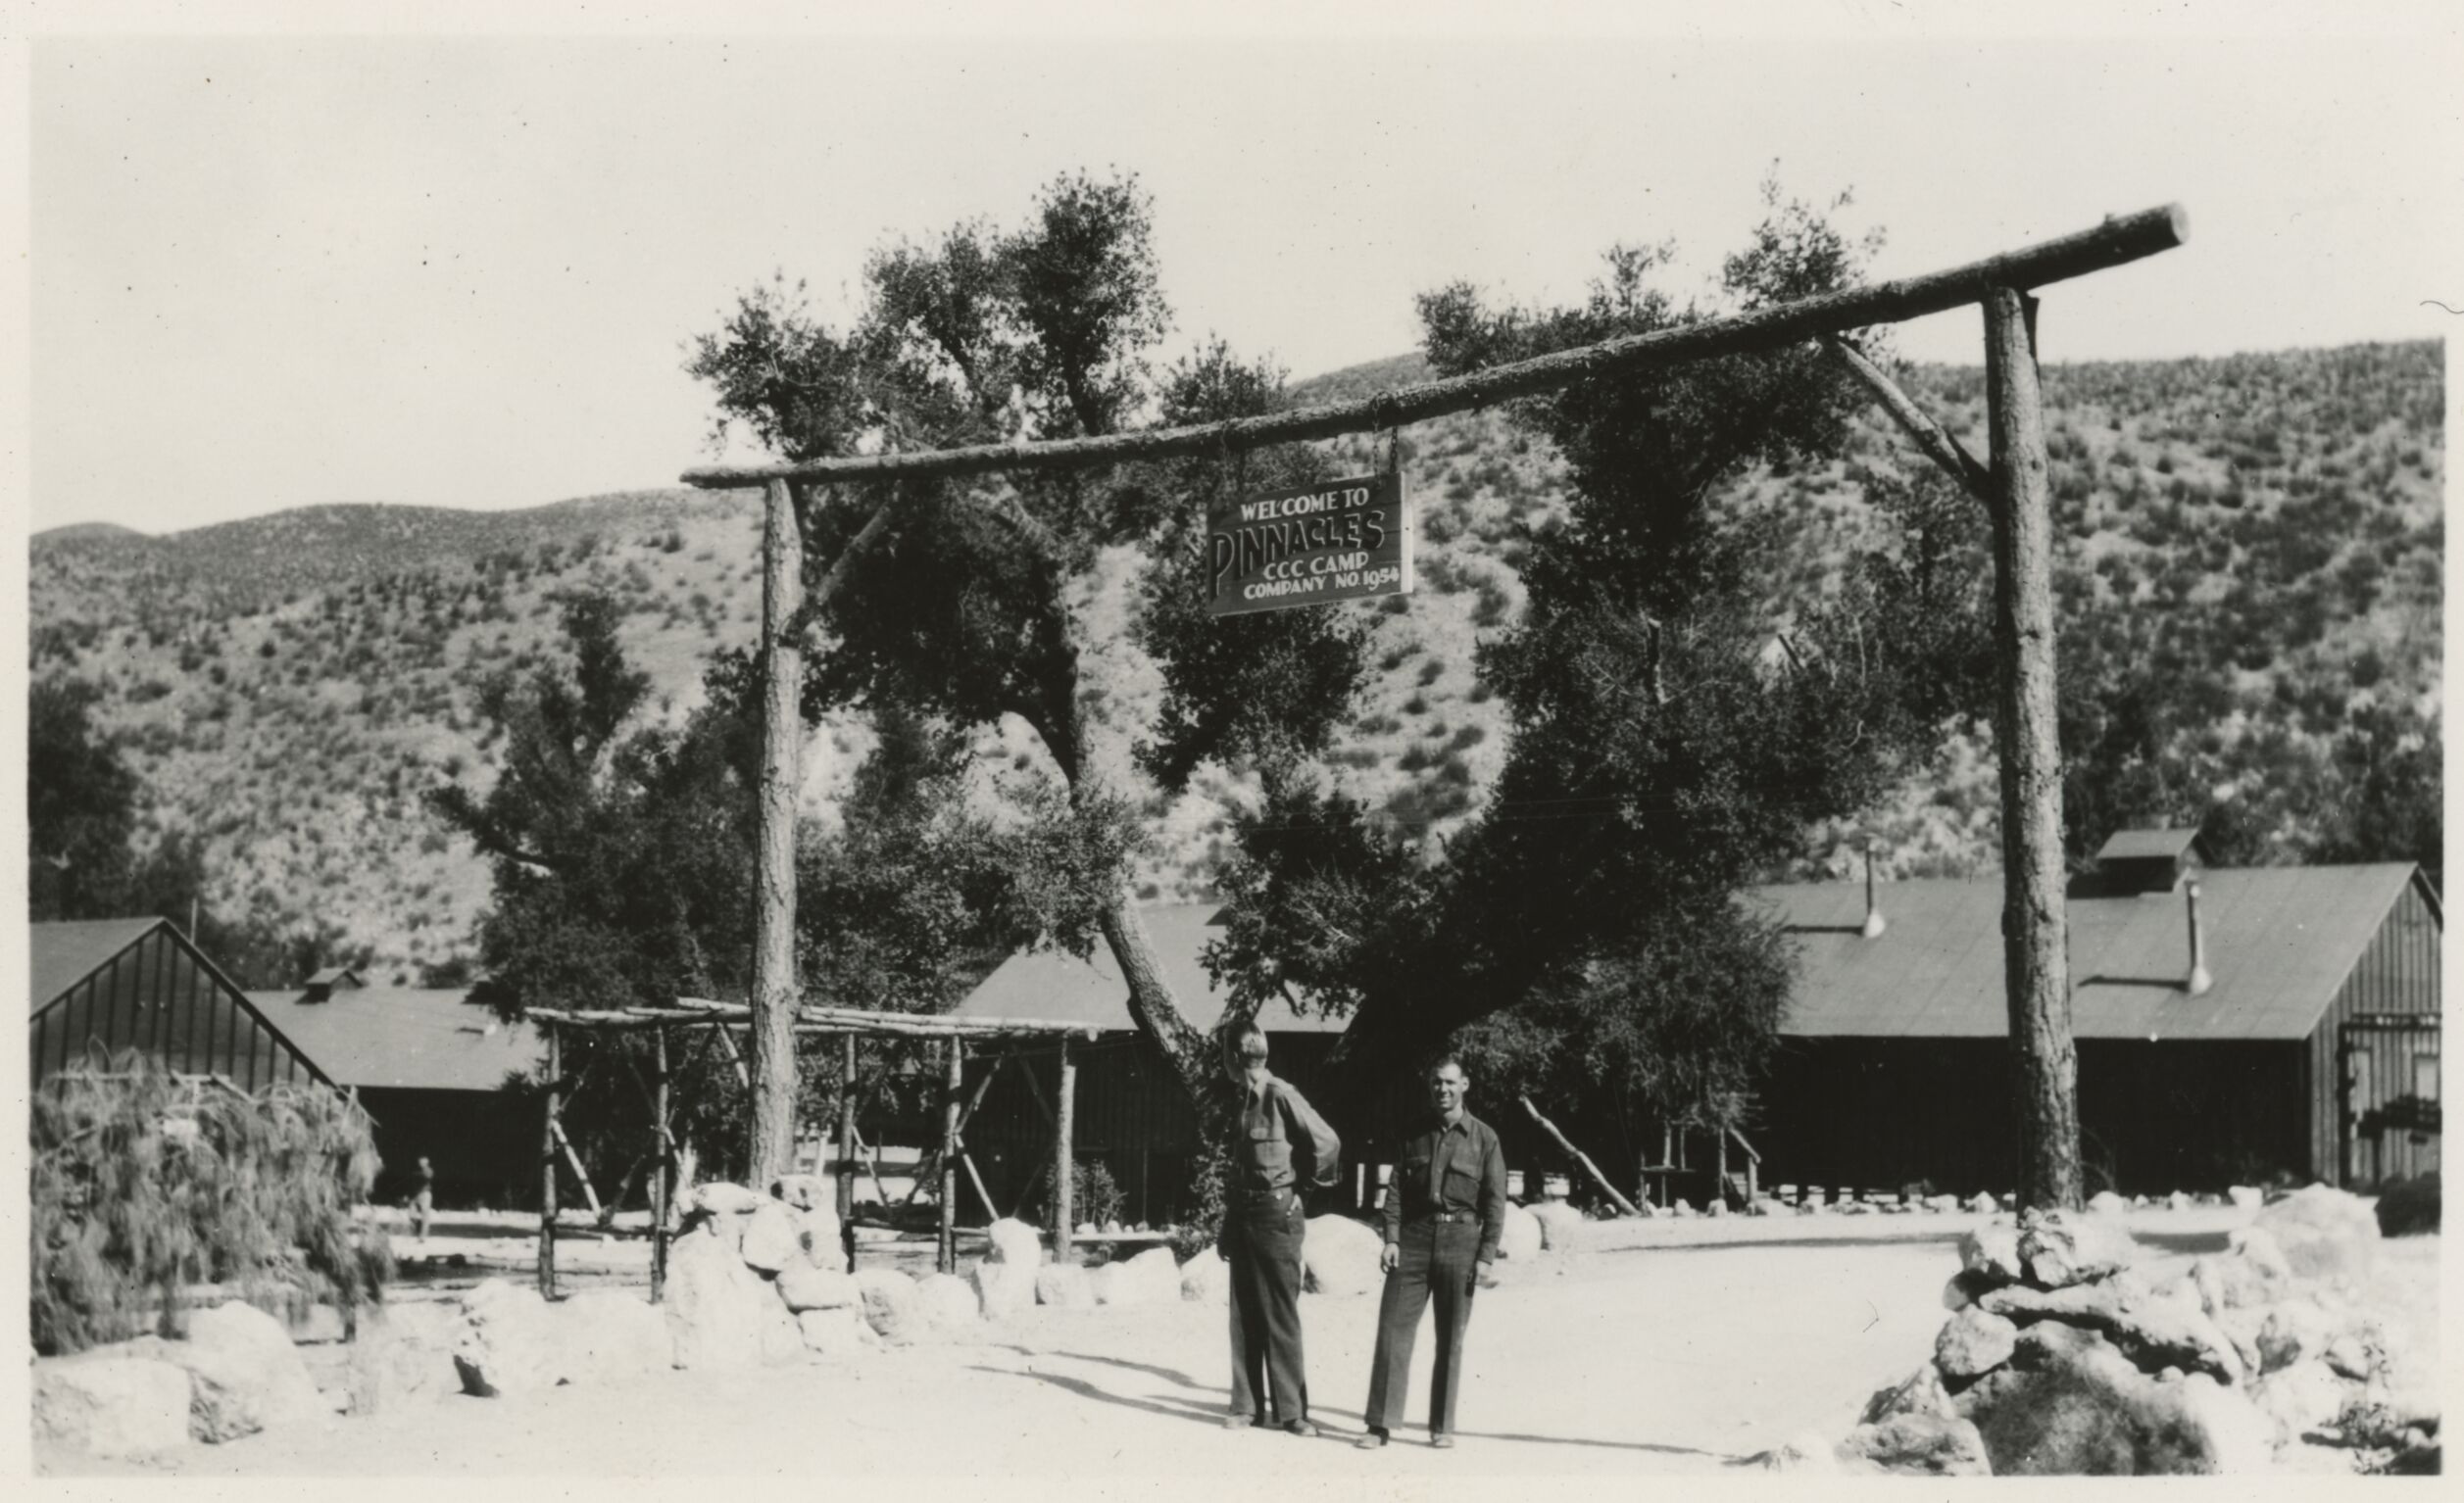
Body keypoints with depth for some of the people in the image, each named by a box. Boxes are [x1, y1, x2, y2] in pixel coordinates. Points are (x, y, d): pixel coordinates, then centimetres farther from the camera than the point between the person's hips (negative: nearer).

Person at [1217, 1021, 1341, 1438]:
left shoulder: (1281, 1097, -12)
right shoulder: (1242, 1102, 12)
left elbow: (1328, 1143, -17)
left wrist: (1301, 1183, -1)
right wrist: (1227, 1227, 15)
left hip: (1276, 1217, -8)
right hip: (1242, 1216, 8)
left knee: (1280, 1317, -4)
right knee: (1244, 1315, 8)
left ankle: (1292, 1410, 2)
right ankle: (1247, 1405, 13)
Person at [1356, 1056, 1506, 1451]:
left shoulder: (1484, 1137, 3)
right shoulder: (1416, 1135, 11)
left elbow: (1495, 1203, 0)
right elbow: (1396, 1189, 10)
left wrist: (1486, 1257, -6)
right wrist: (1391, 1238, -3)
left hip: (1460, 1240, -2)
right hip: (1414, 1239, 2)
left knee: (1450, 1340, 4)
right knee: (1393, 1329, -5)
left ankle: (1442, 1426, 13)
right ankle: (1381, 1423, -2)